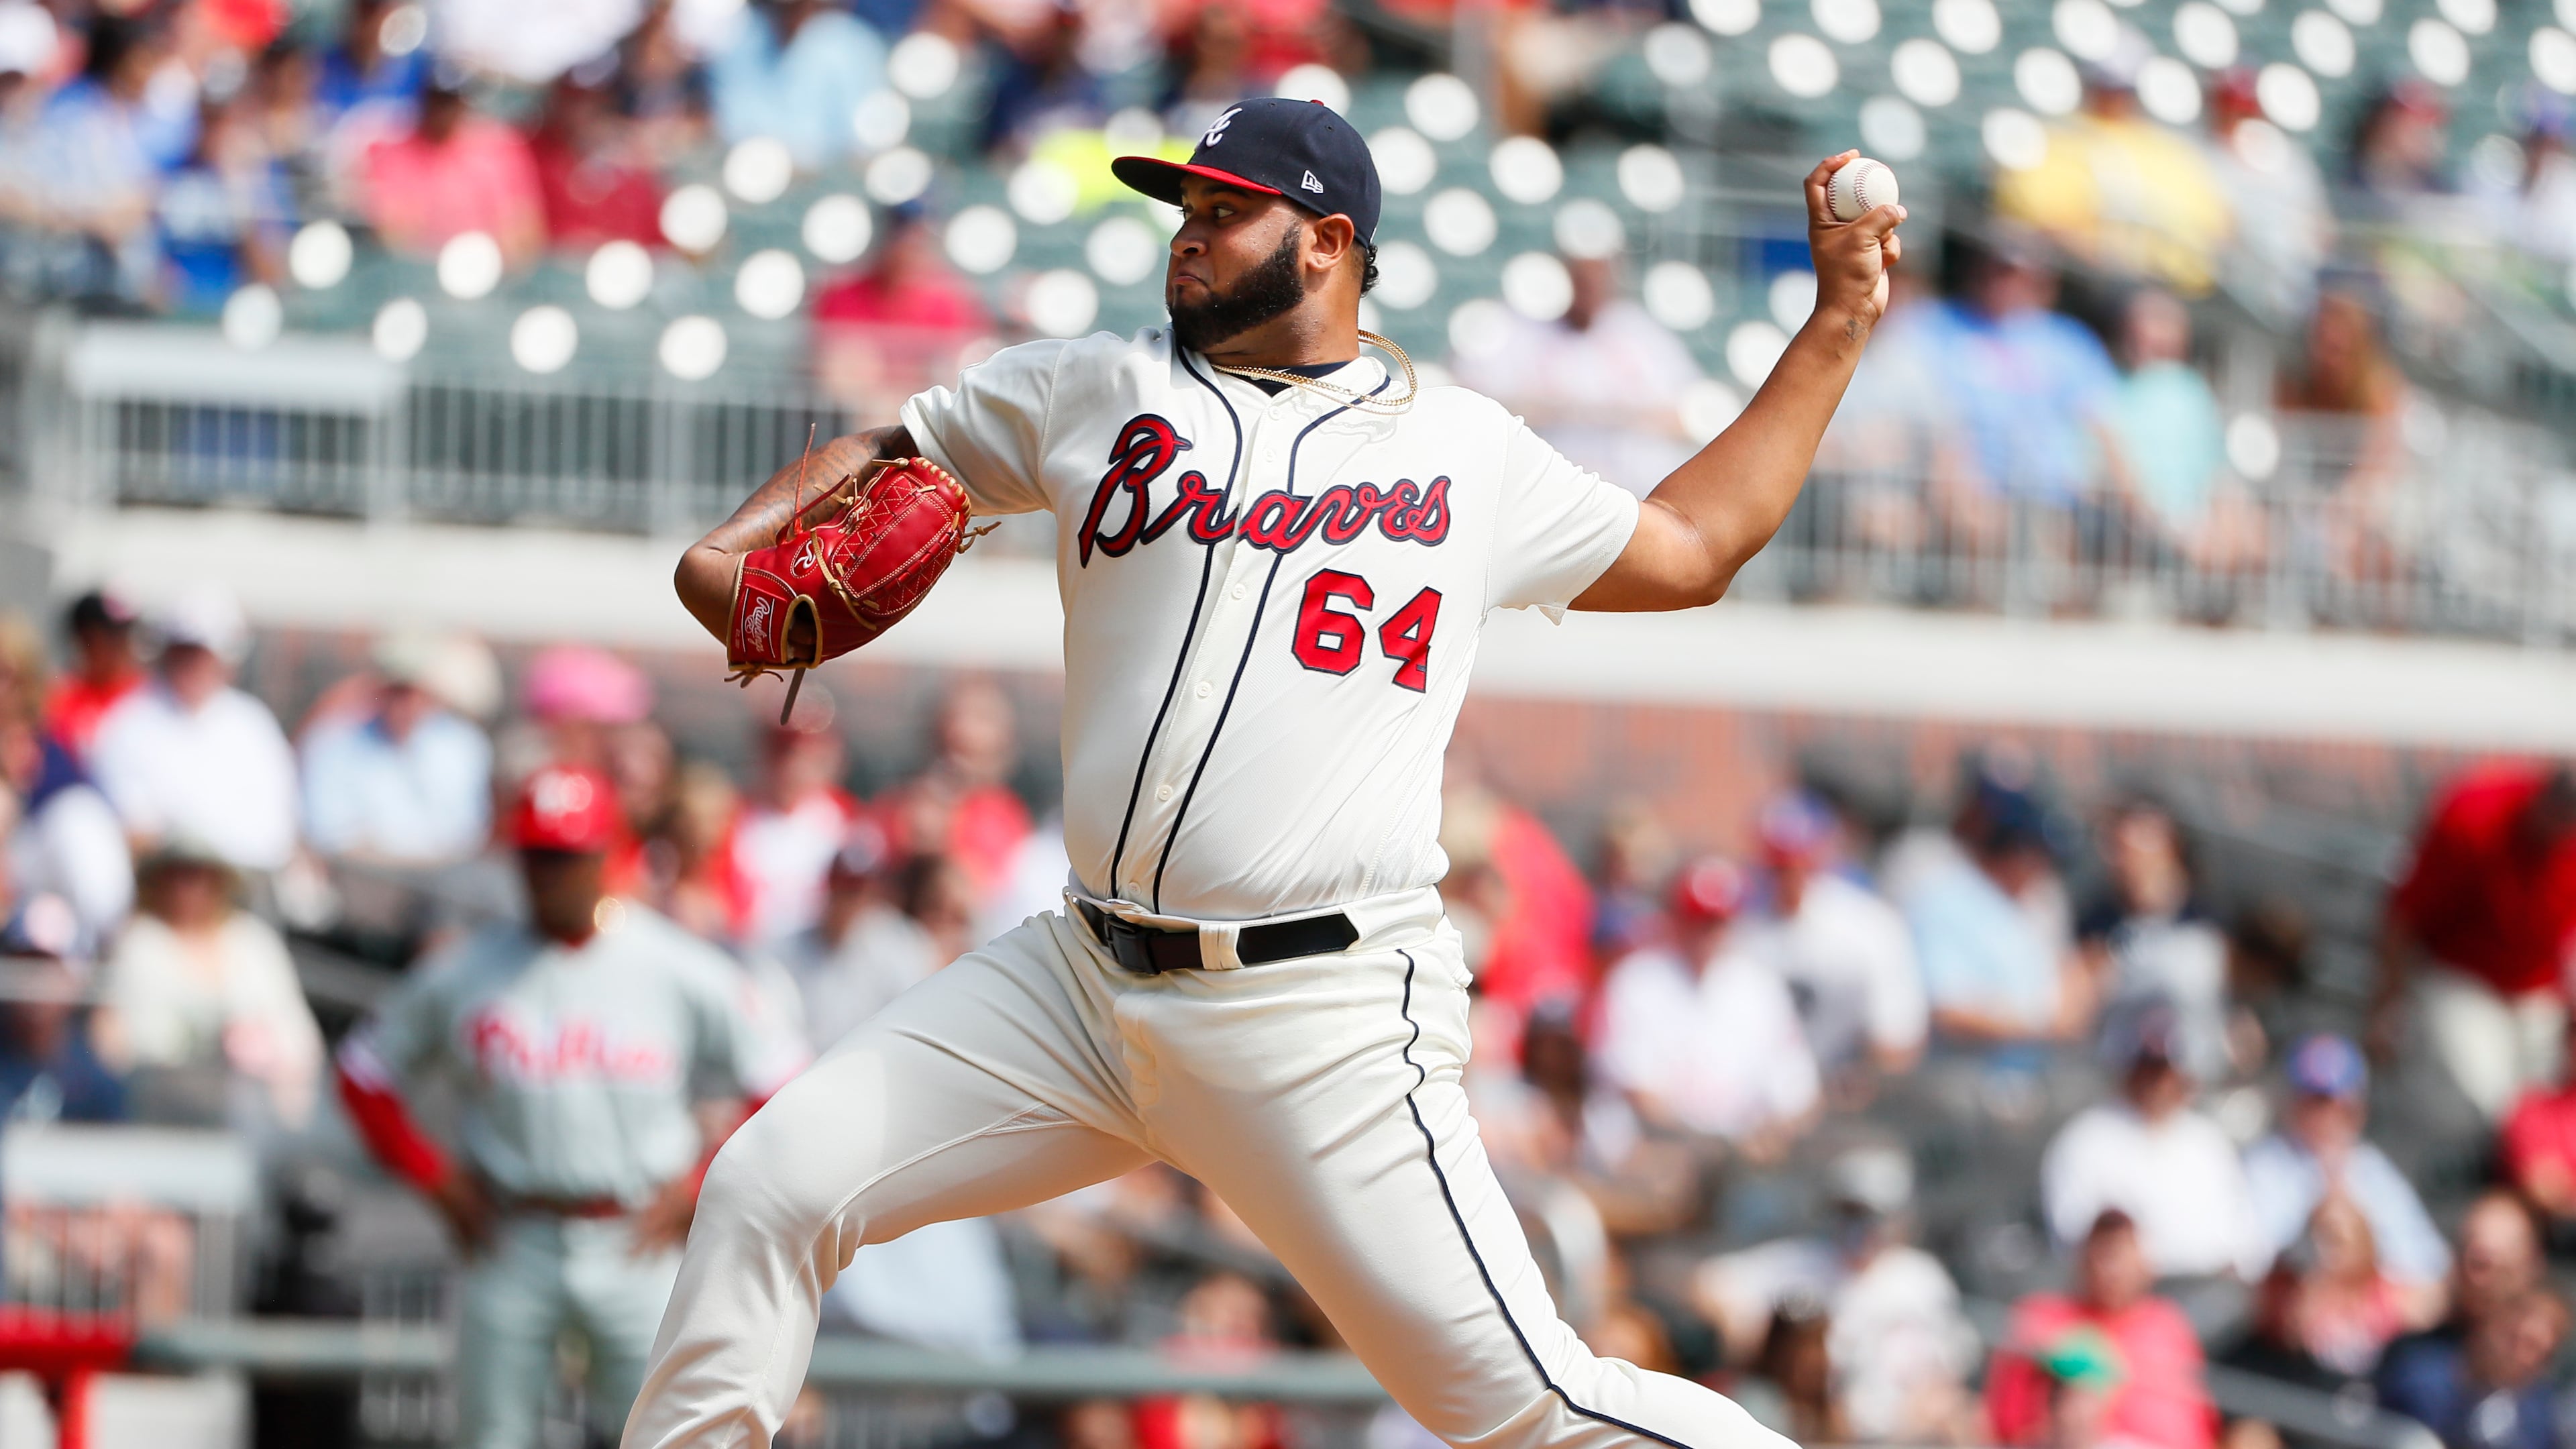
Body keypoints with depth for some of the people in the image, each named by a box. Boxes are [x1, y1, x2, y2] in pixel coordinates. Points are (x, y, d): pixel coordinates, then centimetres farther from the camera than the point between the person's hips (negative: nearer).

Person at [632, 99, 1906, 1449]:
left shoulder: (1468, 453, 10)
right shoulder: (1096, 391, 12)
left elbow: (1688, 547, 22)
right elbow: (882, 455, 20)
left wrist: (1837, 326, 21)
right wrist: (728, 554, 1)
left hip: (1327, 1021, -3)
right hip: (1083, 986, 3)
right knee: (769, 1188, -6)